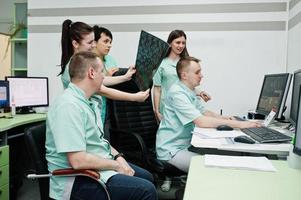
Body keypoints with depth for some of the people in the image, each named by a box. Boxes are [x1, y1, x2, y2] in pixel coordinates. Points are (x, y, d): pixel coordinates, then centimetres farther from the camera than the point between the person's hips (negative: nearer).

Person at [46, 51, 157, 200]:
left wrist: (118, 157, -2)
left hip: (99, 166, 10)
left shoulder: (89, 101, 8)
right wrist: (116, 165, -17)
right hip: (79, 180, -10)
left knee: (147, 177, 18)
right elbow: (78, 160, -28)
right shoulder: (69, 106, -25)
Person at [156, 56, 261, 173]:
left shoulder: (189, 91, 11)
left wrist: (223, 118, -2)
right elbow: (201, 122, -29)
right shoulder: (177, 93, -21)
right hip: (171, 150, -9)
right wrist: (238, 124, -27)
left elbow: (204, 112, 19)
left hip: (185, 145, 9)